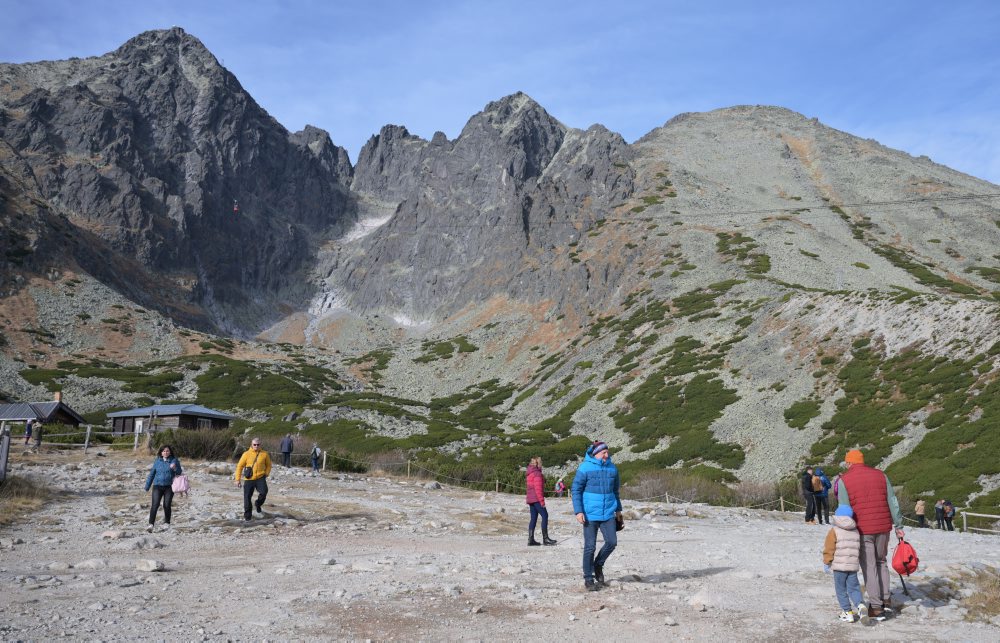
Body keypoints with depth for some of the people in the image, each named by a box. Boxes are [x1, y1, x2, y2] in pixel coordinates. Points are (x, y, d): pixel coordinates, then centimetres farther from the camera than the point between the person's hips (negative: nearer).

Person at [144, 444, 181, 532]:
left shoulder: (174, 461, 3)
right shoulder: (157, 461, 7)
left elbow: (179, 473, 3)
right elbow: (152, 474, 13)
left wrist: (175, 468, -18)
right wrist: (147, 486, 14)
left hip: (169, 486, 0)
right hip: (157, 486, 1)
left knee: (167, 505, 1)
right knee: (155, 505, -11)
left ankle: (167, 523, 18)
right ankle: (151, 524, -15)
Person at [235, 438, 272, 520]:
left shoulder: (264, 454, 2)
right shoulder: (246, 454, -2)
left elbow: (268, 465, 16)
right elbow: (240, 466, 2)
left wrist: (266, 474, 2)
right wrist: (238, 479, -1)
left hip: (260, 478, 0)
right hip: (249, 479, 0)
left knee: (263, 493, -19)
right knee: (247, 498, 1)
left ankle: (258, 505, 13)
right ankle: (247, 516, 16)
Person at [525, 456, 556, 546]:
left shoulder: (529, 474, 17)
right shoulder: (537, 473, -12)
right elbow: (538, 488, -17)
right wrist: (542, 501, -15)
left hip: (530, 498, 9)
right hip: (536, 499, -9)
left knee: (533, 518, 9)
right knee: (544, 515, -7)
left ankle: (531, 539, 5)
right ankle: (545, 538, -9)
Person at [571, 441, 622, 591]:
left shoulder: (612, 468, 7)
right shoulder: (585, 468, -8)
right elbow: (576, 490, -6)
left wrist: (618, 509, 22)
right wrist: (578, 511, -12)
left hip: (608, 513, 4)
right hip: (590, 514, -4)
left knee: (612, 542, -2)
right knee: (590, 546, 1)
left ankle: (598, 565, 26)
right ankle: (588, 578, 15)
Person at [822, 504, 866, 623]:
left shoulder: (834, 531, -7)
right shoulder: (856, 531, 11)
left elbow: (829, 549, -8)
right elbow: (858, 549, 18)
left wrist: (826, 563, 1)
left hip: (839, 566, -5)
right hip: (853, 566, 5)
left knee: (841, 590, 5)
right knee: (853, 588, 11)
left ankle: (847, 612, 5)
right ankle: (860, 605, -12)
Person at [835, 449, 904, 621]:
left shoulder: (844, 480, -4)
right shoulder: (880, 475, 7)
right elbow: (893, 502, 7)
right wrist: (898, 525, 11)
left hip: (862, 530, -4)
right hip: (883, 528, 4)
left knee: (869, 567, 3)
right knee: (881, 562, 22)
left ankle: (876, 607, 4)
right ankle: (885, 600, 21)